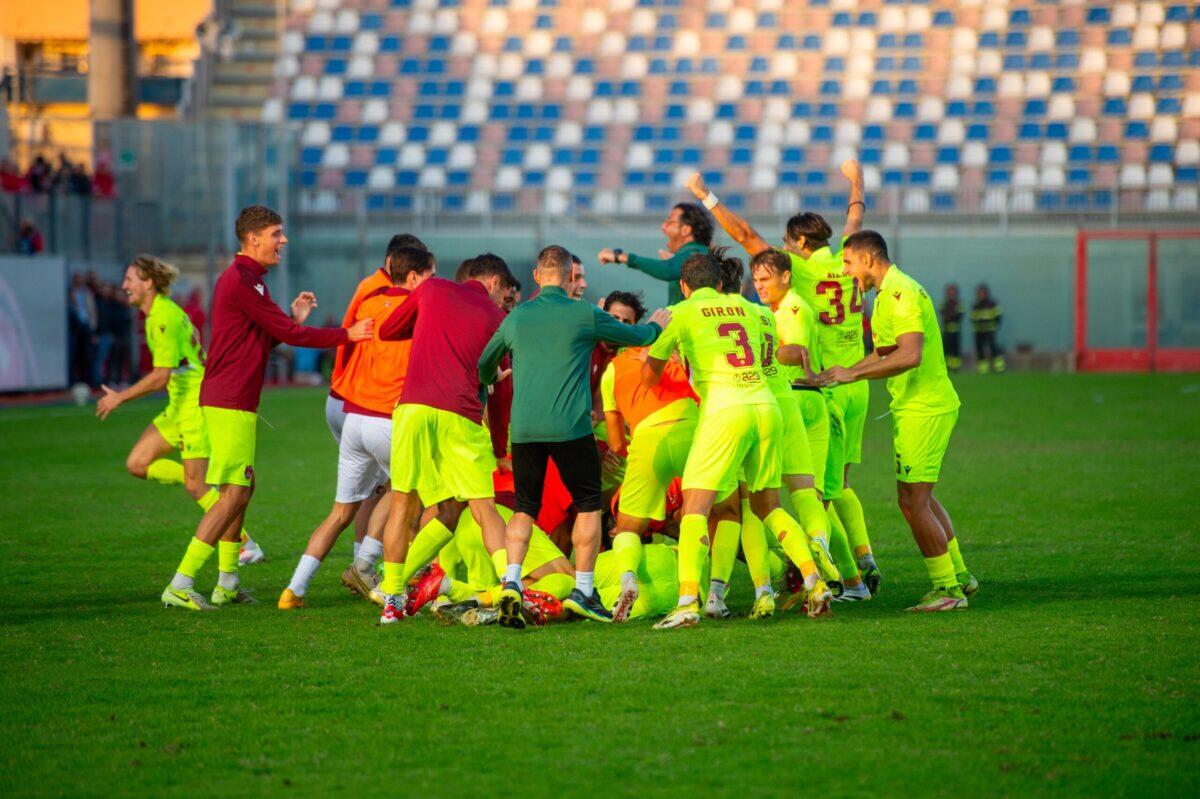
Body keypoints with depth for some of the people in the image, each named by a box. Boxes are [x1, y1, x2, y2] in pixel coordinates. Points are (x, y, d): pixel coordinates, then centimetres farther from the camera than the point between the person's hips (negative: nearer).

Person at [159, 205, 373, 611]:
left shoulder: (247, 279, 18)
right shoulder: (242, 281, -16)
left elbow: (265, 338, 22)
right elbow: (288, 334, -15)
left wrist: (294, 318, 10)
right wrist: (347, 334, -12)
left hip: (232, 401, 11)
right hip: (231, 403, -11)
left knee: (241, 490, 16)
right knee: (235, 493, -10)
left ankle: (227, 584, 20)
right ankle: (180, 585, -12)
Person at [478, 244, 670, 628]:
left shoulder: (516, 317, 10)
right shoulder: (584, 315, -1)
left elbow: (485, 365, 24)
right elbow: (637, 336, 13)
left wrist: (491, 379, 49)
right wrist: (656, 325, 36)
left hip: (524, 429, 3)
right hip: (569, 425, -3)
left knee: (525, 509, 12)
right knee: (589, 506, 11)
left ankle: (511, 582, -7)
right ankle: (583, 591, 8)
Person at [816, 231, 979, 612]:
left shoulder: (901, 293, -17)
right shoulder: (890, 293, 16)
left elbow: (910, 355, -28)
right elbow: (887, 352, 23)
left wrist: (854, 373, -23)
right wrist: (842, 373, 15)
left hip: (923, 410, -11)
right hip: (928, 406, 11)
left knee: (912, 501, -7)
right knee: (920, 496, 19)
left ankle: (947, 589, -1)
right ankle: (959, 576, 27)